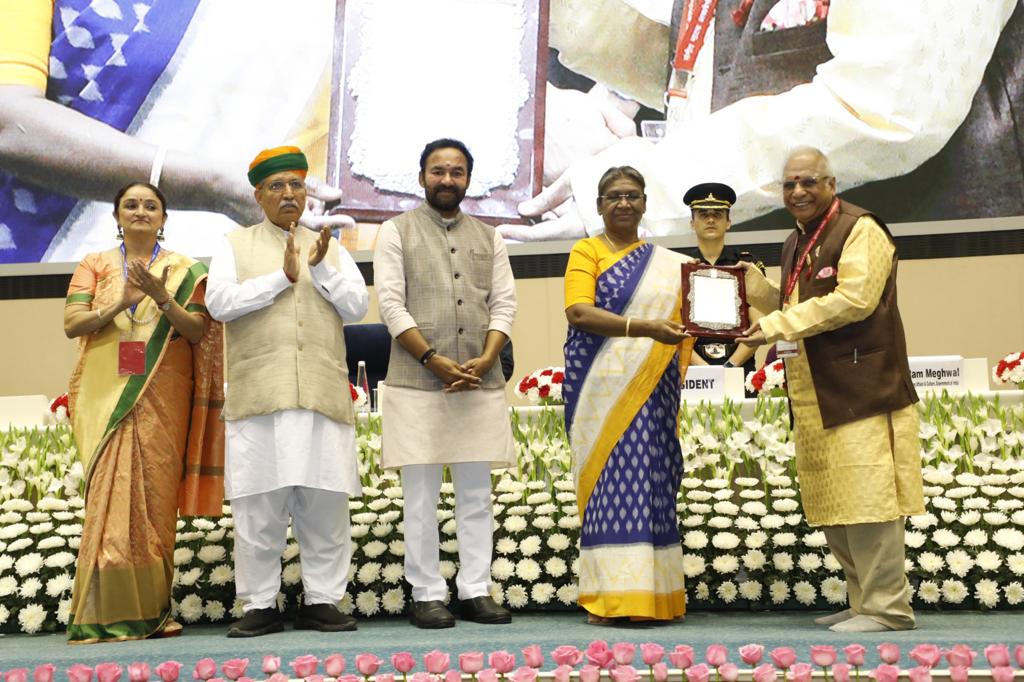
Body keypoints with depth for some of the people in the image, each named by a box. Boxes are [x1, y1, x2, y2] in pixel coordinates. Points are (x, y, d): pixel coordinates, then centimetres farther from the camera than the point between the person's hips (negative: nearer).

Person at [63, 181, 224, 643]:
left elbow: (198, 331, 2)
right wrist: (120, 303, -14)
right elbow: (72, 324, 2)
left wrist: (161, 296, -14)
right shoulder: (94, 265, 14)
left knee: (155, 495, -3)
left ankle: (150, 611, 2)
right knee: (112, 495, -7)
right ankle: (110, 611, -4)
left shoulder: (183, 270, 12)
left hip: (163, 397, 0)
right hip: (106, 394, 0)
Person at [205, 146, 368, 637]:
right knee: (259, 506, -2)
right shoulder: (234, 245, 12)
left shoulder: (330, 248, 18)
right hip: (258, 395, -2)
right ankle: (260, 605, 7)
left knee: (325, 503, 1)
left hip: (323, 395, 2)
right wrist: (283, 277, -8)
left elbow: (357, 307, 6)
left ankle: (321, 601, 10)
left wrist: (321, 268, -8)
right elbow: (219, 302, -4)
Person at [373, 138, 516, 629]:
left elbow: (504, 303, 9)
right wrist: (434, 360, -13)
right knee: (421, 494, 1)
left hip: (480, 384, 3)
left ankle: (476, 591, 14)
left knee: (476, 492, 7)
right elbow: (391, 304, -4)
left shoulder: (488, 237, 16)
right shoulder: (397, 231, 5)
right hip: (417, 382, -3)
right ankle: (427, 595, 9)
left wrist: (486, 359, -8)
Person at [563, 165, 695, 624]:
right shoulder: (586, 252, 4)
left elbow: (684, 316, 18)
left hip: (651, 392, 3)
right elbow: (578, 312, -12)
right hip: (601, 389, -3)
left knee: (651, 481, 2)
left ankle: (653, 593, 7)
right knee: (609, 482, -4)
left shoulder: (668, 264, 16)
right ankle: (608, 597, 1)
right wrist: (644, 327, -23)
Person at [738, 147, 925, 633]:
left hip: (860, 390, -9)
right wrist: (754, 286, 9)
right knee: (830, 507, 12)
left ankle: (887, 607, 2)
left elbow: (853, 299, -19)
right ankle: (865, 600, 23)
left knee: (864, 500, -7)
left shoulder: (860, 229, -7)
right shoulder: (796, 244, 19)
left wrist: (777, 325, -17)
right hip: (814, 398, 9)